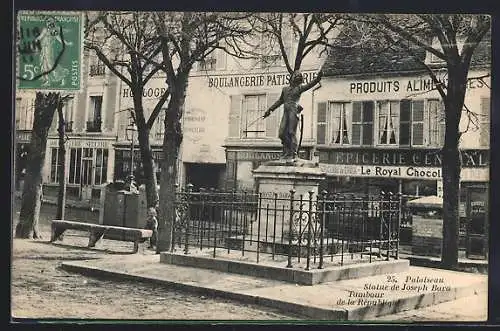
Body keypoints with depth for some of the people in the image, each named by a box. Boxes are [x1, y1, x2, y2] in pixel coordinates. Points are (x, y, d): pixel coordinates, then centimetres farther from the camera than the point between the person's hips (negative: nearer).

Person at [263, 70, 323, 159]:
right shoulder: (285, 89, 22)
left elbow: (310, 84, -3)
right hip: (286, 112, 5)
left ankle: (293, 153, -11)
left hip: (294, 111, -5)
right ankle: (287, 151, 15)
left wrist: (318, 77, -19)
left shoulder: (299, 88, 10)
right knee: (282, 133, 0)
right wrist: (270, 110, 31)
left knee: (291, 132, -12)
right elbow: (280, 101, 31)